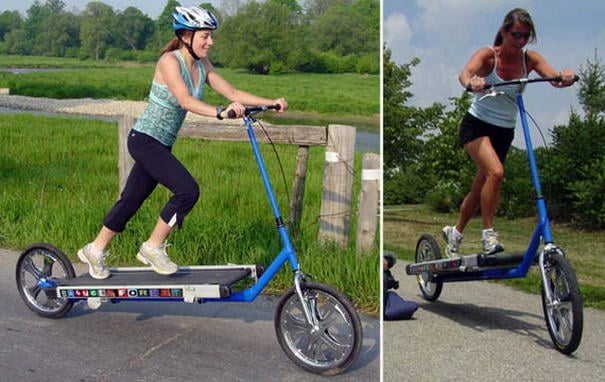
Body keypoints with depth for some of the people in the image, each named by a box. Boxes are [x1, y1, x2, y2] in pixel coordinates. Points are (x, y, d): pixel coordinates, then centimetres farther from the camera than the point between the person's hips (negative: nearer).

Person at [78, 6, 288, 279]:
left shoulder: (202, 65, 4)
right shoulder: (169, 61, -19)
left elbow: (233, 93, 0)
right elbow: (186, 101, -33)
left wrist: (272, 103, -12)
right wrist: (220, 113, -48)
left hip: (161, 144, 8)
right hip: (145, 140, -8)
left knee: (131, 200, 14)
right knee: (188, 190, -18)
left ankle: (95, 250, 30)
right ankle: (153, 248, -2)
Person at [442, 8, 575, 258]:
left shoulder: (530, 59, -4)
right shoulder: (488, 55, -13)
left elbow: (554, 78, -20)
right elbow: (465, 73, -33)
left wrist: (565, 78, -44)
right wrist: (472, 83, -57)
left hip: (504, 131, 5)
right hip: (477, 125, -4)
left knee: (480, 188, 10)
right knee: (496, 172, -28)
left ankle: (455, 233, 31)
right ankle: (488, 233, -17)